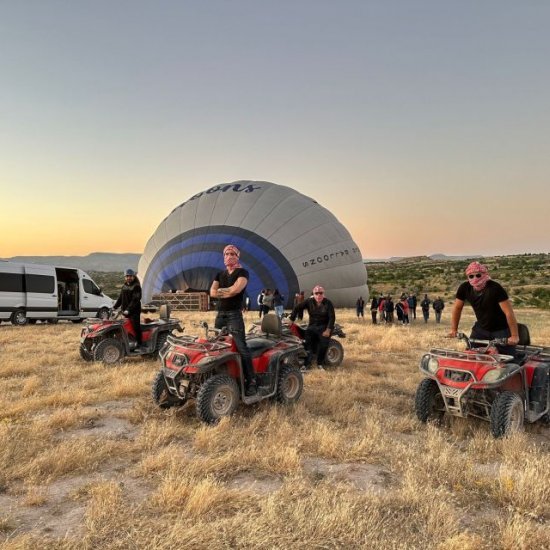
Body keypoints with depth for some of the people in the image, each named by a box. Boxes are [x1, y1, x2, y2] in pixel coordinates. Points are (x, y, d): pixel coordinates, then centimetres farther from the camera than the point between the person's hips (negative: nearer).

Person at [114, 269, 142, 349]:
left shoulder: (136, 286, -7)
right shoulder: (124, 286, 15)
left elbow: (135, 300, -17)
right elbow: (120, 298, 20)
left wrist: (128, 309, -24)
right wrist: (115, 307, 8)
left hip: (134, 311, -7)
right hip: (125, 311, 7)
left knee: (136, 327, -7)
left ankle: (138, 345, -3)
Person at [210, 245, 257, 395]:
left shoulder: (242, 272, -1)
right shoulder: (220, 274, 16)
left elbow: (236, 289, -19)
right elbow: (212, 292, 2)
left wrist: (221, 290, -2)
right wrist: (229, 291, -8)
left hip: (234, 315, -7)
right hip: (220, 314, 7)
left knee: (241, 347, -15)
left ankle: (251, 381, -14)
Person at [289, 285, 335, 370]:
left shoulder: (328, 303, -7)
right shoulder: (309, 301, -2)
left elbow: (332, 317, -11)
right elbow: (297, 308, -1)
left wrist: (328, 330, -21)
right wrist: (291, 320, -7)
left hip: (324, 326, -2)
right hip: (312, 326, 2)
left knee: (324, 343, -25)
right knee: (307, 342, -21)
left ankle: (320, 363, -8)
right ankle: (306, 363, -16)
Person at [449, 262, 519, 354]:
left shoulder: (495, 288, -24)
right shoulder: (465, 288, -10)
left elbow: (509, 312, -24)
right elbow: (457, 308, 3)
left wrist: (515, 336, -25)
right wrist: (454, 329, 2)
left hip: (501, 330, -4)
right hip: (480, 328, 4)